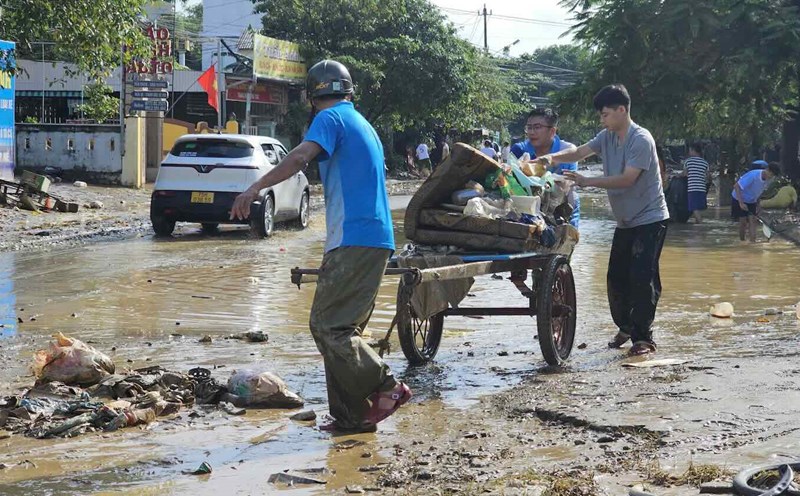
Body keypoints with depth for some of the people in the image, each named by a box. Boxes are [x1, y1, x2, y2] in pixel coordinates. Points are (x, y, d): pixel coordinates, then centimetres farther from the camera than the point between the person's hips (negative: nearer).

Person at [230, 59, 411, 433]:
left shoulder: (331, 118, -3)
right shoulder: (363, 125, 25)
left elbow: (301, 156, -22)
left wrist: (255, 188, -27)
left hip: (353, 241, -9)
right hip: (376, 239, 9)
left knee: (327, 326, -9)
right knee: (342, 327, 11)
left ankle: (384, 387, -10)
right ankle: (351, 416, 11)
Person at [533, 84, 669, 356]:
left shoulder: (641, 140, -18)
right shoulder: (607, 137, 6)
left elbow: (627, 179, -25)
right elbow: (579, 152, -2)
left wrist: (587, 181, -27)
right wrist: (552, 158, -22)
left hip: (649, 220, -8)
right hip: (625, 222, 8)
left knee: (642, 277, -13)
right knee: (616, 277, 9)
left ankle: (643, 336, -6)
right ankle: (625, 327, 27)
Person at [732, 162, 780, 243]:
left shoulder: (767, 179, -10)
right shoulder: (753, 175, -31)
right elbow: (736, 186, -30)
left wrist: (757, 204, 5)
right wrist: (741, 203, -32)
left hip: (752, 201, 6)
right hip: (740, 200, -6)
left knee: (753, 221, -7)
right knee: (743, 222, -4)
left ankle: (752, 242, -11)